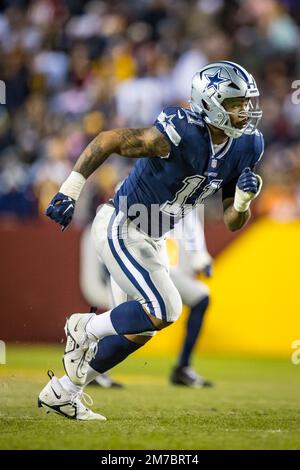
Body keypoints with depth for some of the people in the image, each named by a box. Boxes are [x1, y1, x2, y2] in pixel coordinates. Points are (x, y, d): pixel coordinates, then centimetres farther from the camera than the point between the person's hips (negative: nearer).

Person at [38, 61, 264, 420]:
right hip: (119, 228, -9)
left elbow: (232, 222, 2)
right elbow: (107, 141, -20)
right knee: (163, 311, -18)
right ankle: (84, 328, 7)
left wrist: (244, 198, -20)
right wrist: (70, 190, -21)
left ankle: (61, 392, 24)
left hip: (150, 238, 9)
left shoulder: (245, 146, -4)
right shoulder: (181, 134, -27)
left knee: (142, 325, 11)